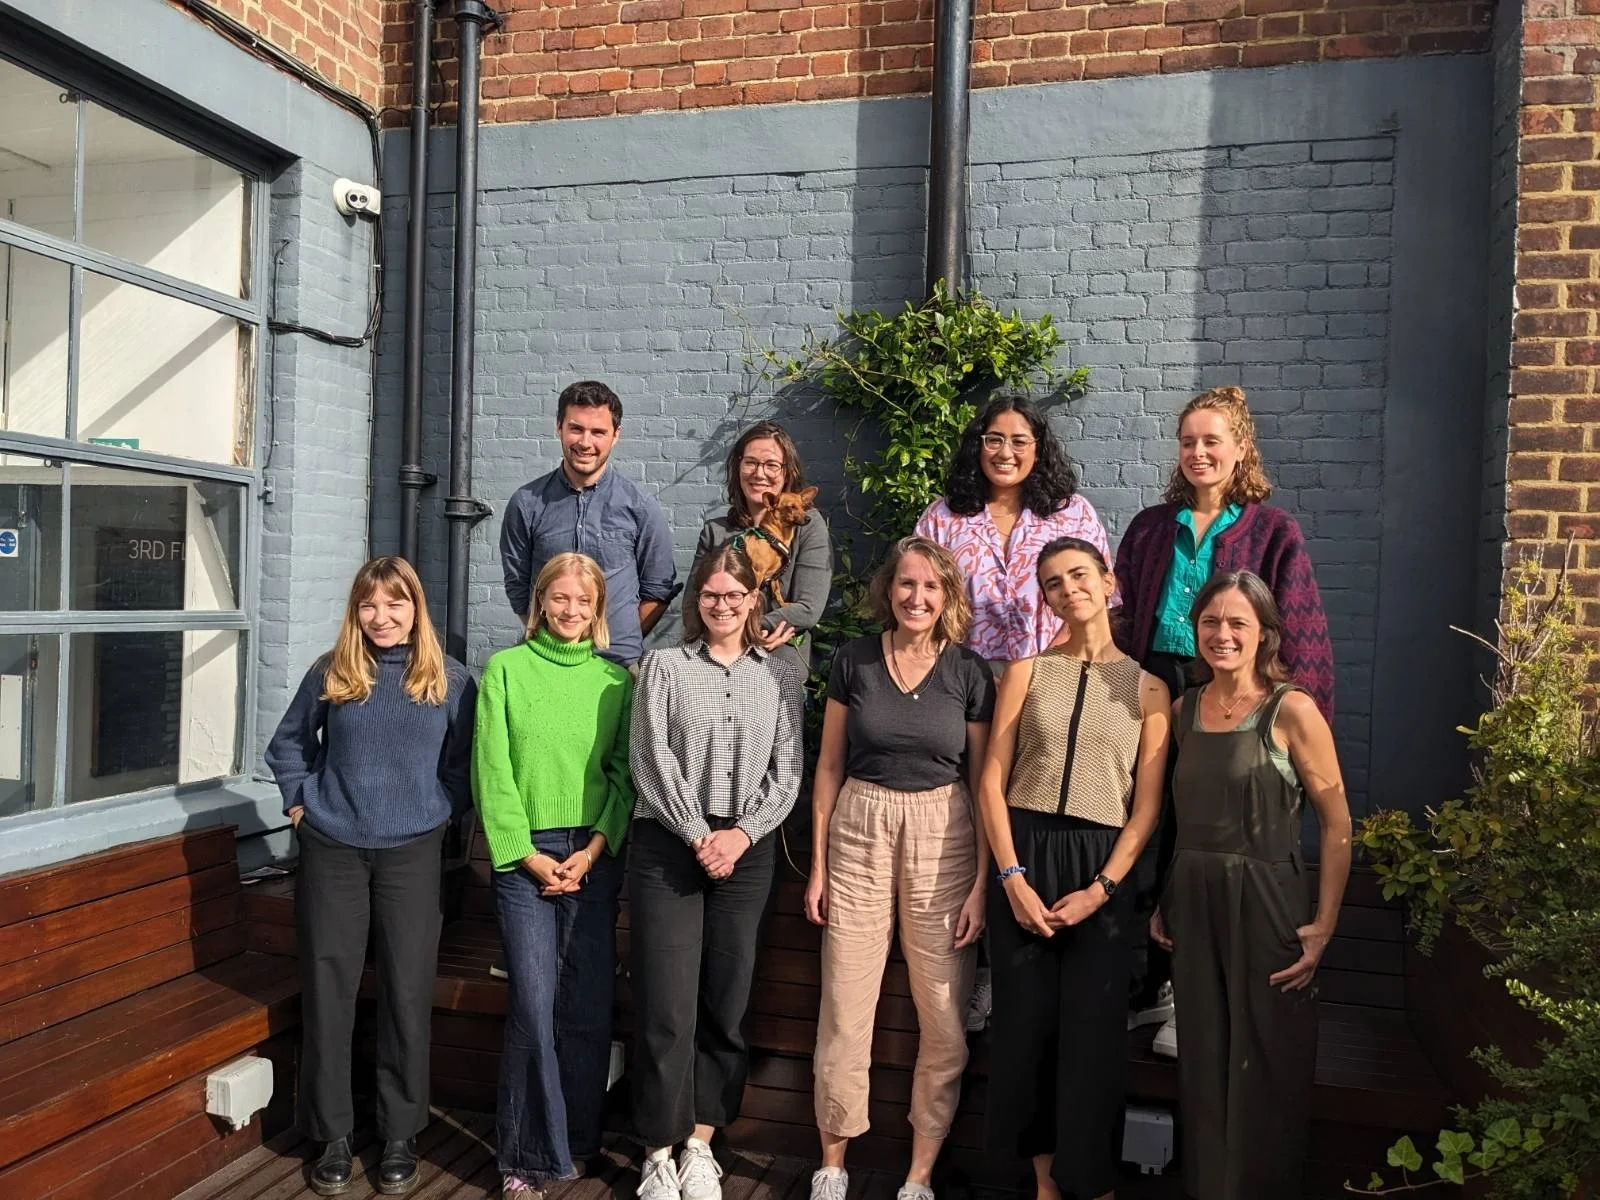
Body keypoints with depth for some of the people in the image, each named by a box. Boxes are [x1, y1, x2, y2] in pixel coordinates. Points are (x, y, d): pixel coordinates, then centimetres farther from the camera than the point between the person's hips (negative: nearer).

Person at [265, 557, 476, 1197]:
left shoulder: (450, 680, 0)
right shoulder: (330, 673, 2)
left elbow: (465, 761, 9)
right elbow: (287, 742, 15)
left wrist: (441, 809, 1)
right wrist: (300, 799, 6)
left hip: (411, 851, -1)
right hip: (331, 849, 1)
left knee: (407, 992, 4)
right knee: (327, 990, 6)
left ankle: (400, 1134, 20)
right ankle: (332, 1133, 22)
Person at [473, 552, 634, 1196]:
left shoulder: (616, 678, 7)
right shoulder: (505, 669, 2)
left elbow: (625, 773, 3)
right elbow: (492, 770, -2)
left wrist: (592, 851, -7)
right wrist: (528, 855, -7)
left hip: (595, 857, 2)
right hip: (525, 854, -2)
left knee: (589, 1004, 7)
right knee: (533, 1005, -4)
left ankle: (579, 1137, 25)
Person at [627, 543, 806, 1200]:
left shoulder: (782, 674, 8)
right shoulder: (664, 665, 3)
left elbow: (788, 769, 3)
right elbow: (652, 759, -4)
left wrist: (742, 834, -10)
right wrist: (697, 834, -11)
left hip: (747, 850, 2)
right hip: (668, 845, -2)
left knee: (726, 1003, 8)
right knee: (666, 1004, -1)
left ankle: (700, 1145, 22)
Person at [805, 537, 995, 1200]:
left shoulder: (970, 672, 0)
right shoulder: (852, 660, 2)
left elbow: (984, 781, 1)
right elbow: (829, 767, 6)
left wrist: (983, 882, -4)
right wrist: (818, 865, 3)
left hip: (942, 837, 0)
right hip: (859, 830, 1)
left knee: (945, 1020, 4)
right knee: (844, 1009, 4)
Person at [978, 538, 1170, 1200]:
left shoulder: (1146, 687, 4)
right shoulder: (1026, 671, 5)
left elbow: (1147, 805, 0)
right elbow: (992, 780, 0)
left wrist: (1102, 888, -10)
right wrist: (1013, 877, -9)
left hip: (1101, 871, -1)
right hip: (1024, 859, 1)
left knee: (1091, 1032, 3)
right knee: (1027, 1023, 6)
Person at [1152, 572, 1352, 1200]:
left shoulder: (1292, 711, -9)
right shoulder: (1185, 708, 7)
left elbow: (1337, 825, -7)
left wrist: (1324, 926, -11)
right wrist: (1163, 903, 10)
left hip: (1266, 906, -5)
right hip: (1191, 906, 5)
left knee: (1266, 1074, 6)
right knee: (1202, 1067, 14)